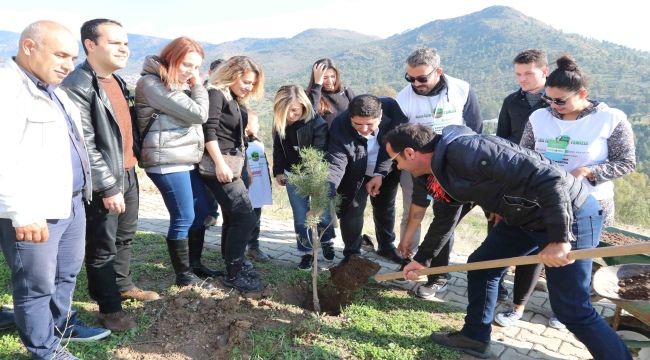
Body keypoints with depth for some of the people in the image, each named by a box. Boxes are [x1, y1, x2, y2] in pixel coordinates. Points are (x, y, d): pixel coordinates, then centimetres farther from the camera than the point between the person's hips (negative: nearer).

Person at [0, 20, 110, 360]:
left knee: (67, 272, 22)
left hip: (71, 202, 9)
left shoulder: (52, 89, 15)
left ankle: (62, 324, 41)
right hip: (34, 213, -9)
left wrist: (81, 191, 24)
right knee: (37, 284, 7)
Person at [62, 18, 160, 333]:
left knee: (125, 237, 21)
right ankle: (109, 308, 20)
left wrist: (128, 170, 16)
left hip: (128, 174, 9)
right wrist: (108, 186, -20)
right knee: (103, 246, 6)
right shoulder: (77, 86, -18)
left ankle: (123, 286, 40)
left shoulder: (117, 80, 10)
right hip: (104, 182, -8)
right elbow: (84, 144, -21)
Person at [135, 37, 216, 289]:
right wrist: (197, 86, -3)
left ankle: (194, 263, 29)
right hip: (167, 161, -10)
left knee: (201, 212, 14)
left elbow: (196, 116, 16)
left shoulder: (178, 84, 19)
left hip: (186, 159, 10)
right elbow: (198, 114, -15)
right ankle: (184, 275, 11)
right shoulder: (152, 83, -12)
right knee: (184, 218, -5)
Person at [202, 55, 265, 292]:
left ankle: (234, 267, 25)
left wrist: (242, 167, 20)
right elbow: (209, 131, -18)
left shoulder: (235, 101, 18)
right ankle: (233, 274, -3)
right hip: (220, 167, -10)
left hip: (233, 165, 10)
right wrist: (219, 164, -24)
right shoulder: (216, 94, -8)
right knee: (246, 218, -11)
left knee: (233, 218, 14)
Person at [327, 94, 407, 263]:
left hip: (385, 172, 2)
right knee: (352, 211, -3)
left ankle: (387, 246, 39)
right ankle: (351, 253, 19)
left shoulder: (391, 109, -31)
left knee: (385, 208, 17)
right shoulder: (340, 127, -35)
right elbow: (336, 164, -39)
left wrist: (380, 174, -26)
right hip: (355, 175, -2)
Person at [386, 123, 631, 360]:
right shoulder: (439, 169, 2)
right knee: (481, 265, 14)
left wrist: (559, 239, -27)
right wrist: (423, 260, 23)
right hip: (525, 216, 9)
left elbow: (548, 177, -32)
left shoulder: (466, 151, -29)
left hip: (569, 214, -9)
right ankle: (474, 337, 31)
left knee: (570, 309, -2)